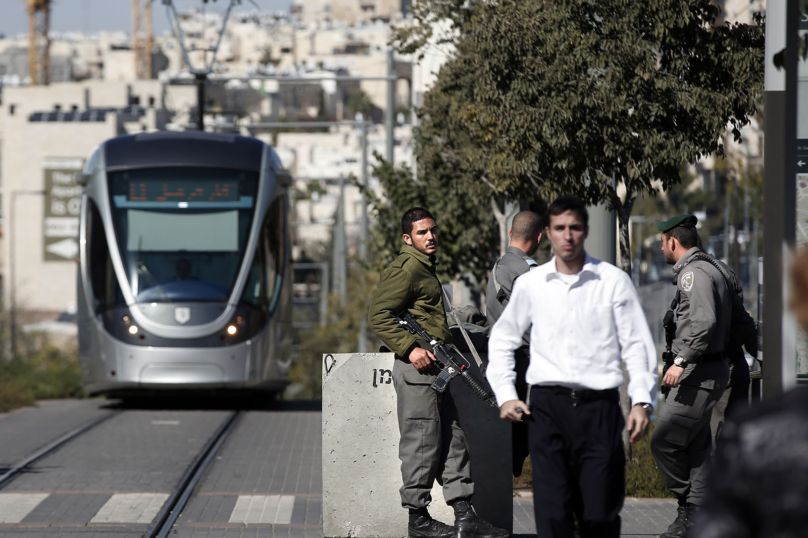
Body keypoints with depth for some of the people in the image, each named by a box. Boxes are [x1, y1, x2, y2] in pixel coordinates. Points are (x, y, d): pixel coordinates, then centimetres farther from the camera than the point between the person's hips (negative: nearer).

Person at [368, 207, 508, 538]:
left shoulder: (425, 269, 21)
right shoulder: (406, 269, -10)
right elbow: (379, 315, -18)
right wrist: (410, 348, -23)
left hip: (435, 370, 10)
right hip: (416, 369, -10)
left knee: (453, 441, 8)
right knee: (422, 442, -5)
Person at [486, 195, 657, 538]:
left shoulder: (614, 281, 4)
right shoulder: (529, 284, 9)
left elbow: (637, 344, 5)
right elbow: (501, 340, 21)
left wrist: (641, 401, -5)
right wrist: (505, 394, 9)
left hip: (599, 407, -1)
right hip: (547, 407, 1)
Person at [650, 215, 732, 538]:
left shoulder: (693, 272, -12)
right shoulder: (710, 270, 19)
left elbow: (704, 321, -27)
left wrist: (681, 360, -30)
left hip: (698, 373, -11)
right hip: (711, 369, 11)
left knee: (664, 440, -9)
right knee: (696, 447, 9)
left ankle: (687, 504, -3)